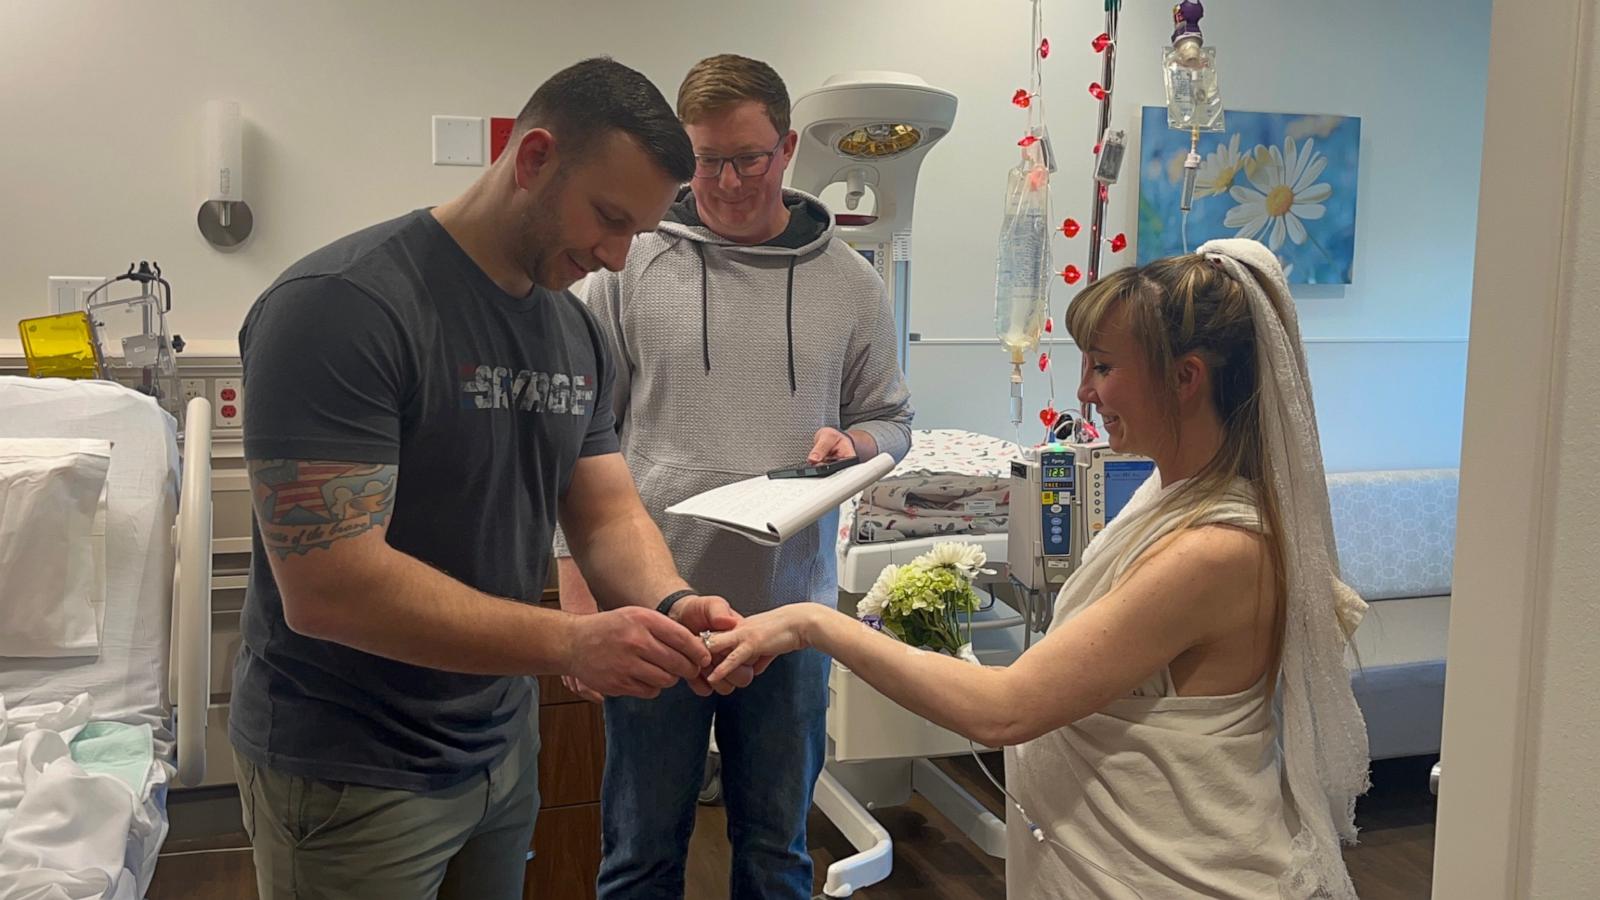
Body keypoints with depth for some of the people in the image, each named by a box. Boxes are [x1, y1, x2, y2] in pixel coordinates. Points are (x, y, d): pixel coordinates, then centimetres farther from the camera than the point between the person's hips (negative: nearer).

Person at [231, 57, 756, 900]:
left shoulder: (576, 329, 3)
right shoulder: (340, 307, -22)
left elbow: (609, 514, 3)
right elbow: (327, 584, -27)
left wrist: (670, 606, -18)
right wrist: (572, 644, -30)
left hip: (504, 742, 7)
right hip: (349, 773, -7)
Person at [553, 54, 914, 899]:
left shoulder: (849, 282, 3)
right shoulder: (631, 267, -3)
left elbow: (891, 419, 12)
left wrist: (852, 443, -12)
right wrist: (579, 599, -7)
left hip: (792, 611, 2)